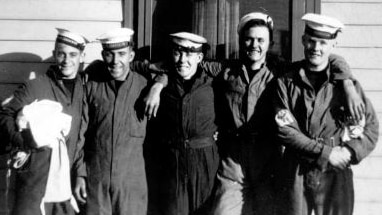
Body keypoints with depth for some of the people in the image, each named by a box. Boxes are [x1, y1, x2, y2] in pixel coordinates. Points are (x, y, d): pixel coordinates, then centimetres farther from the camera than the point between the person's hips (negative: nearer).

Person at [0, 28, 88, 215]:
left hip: (65, 185, 4)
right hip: (33, 184, -4)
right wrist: (22, 140, -22)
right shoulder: (34, 87, -5)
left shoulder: (84, 89, 8)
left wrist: (80, 173, 9)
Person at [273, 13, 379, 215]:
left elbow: (370, 128, 4)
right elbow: (284, 129, -8)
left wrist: (350, 152, -14)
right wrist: (325, 153, -14)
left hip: (335, 176, 0)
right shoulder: (286, 83, 1)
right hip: (295, 176, 0)